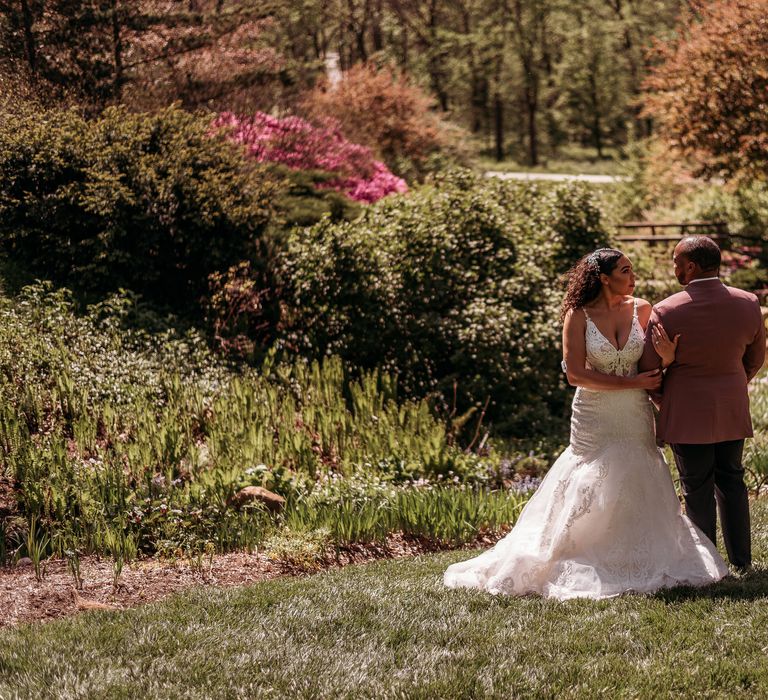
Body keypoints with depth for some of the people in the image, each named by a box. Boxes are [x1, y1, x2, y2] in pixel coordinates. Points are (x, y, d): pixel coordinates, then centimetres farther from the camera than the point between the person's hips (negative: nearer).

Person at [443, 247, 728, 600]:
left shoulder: (642, 310, -1)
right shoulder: (578, 316, -10)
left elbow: (653, 370, 5)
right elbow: (576, 374, -15)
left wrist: (667, 359, -19)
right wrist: (632, 382, -16)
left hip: (635, 418, 4)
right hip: (594, 419, -4)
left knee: (638, 491, 10)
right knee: (591, 494, 2)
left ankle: (637, 563, 24)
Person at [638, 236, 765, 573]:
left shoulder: (666, 312, -19)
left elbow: (647, 368, -10)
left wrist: (661, 398, 9)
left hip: (687, 413, -4)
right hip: (733, 409, 4)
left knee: (697, 489, 7)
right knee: (731, 481, 18)